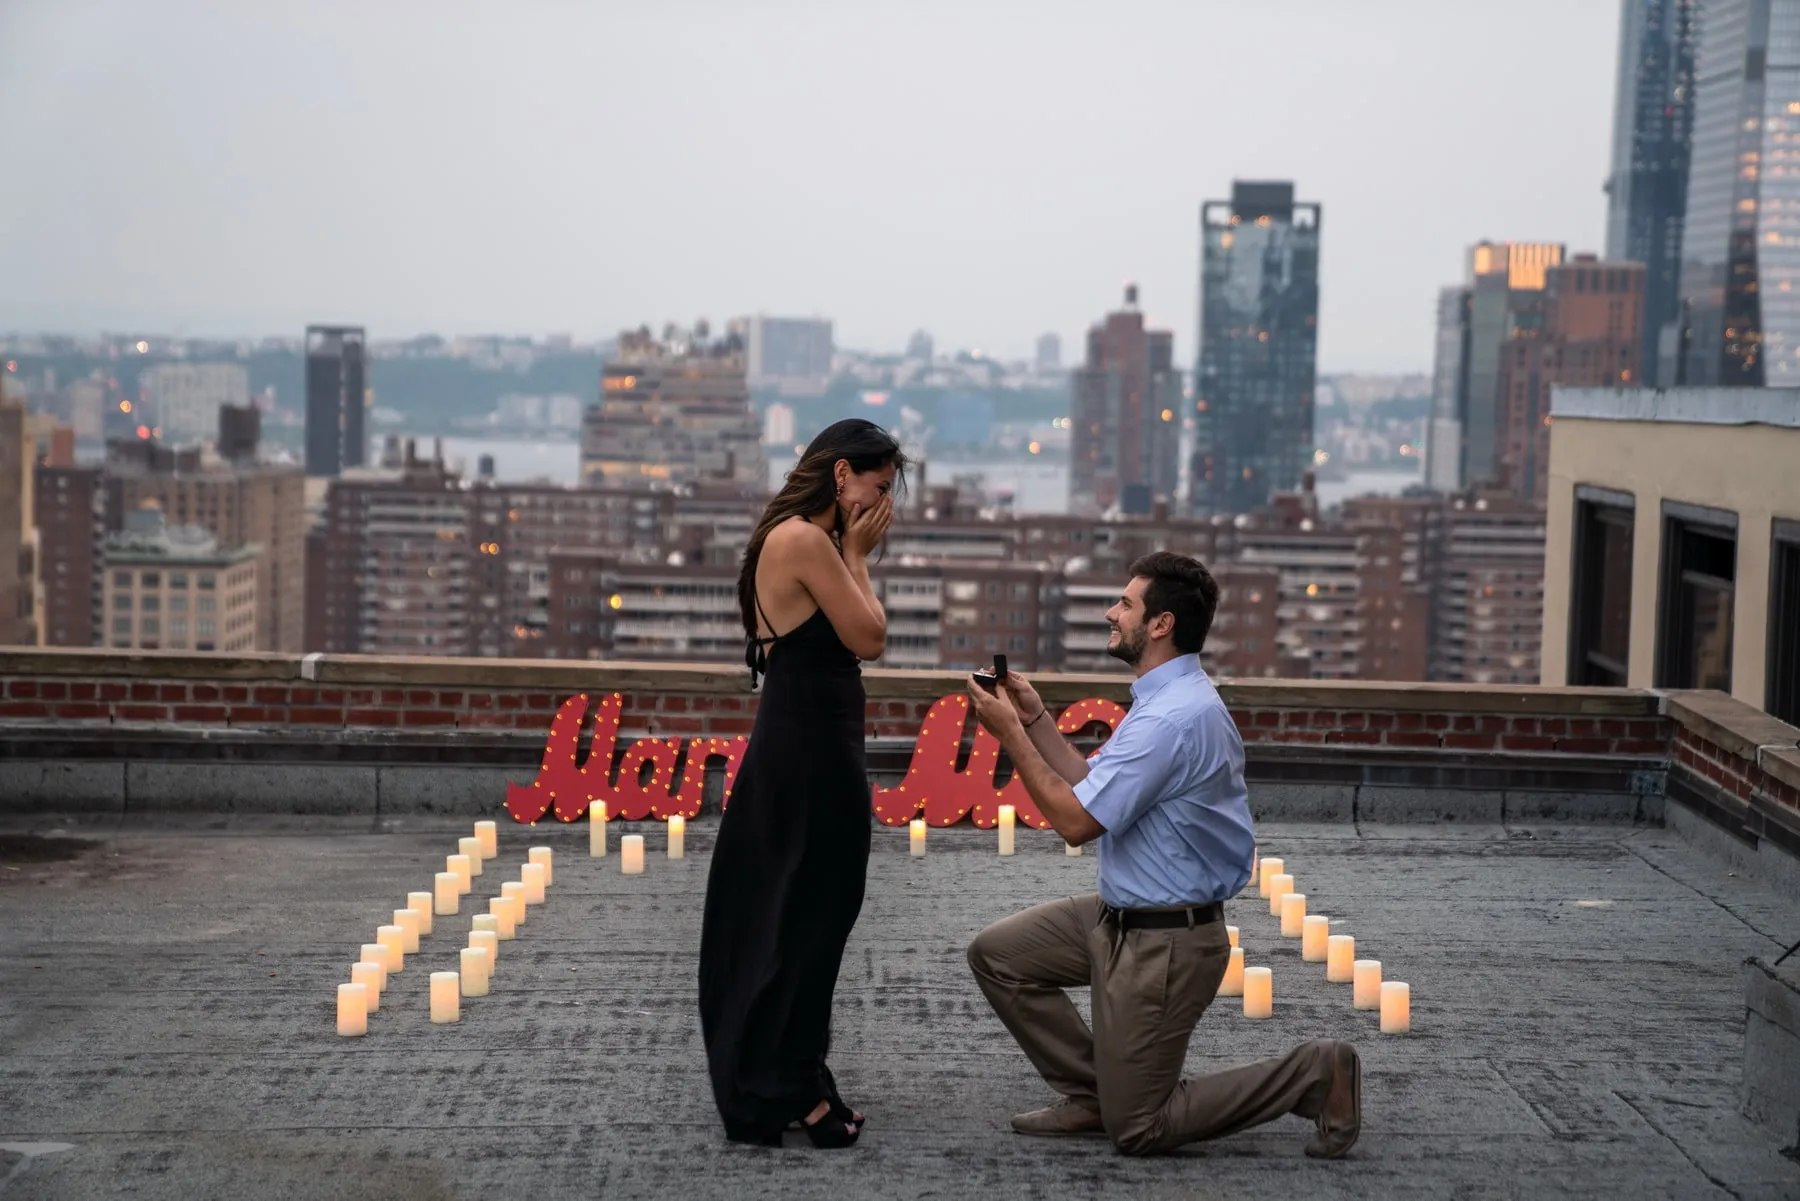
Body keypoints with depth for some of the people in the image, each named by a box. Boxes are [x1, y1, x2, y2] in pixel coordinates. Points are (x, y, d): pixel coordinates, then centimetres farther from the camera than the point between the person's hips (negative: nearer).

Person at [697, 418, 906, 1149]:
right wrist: (856, 554, -6)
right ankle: (786, 1090, 9)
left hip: (792, 745, 11)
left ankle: (759, 1083, 28)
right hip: (811, 754, -11)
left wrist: (851, 555, 8)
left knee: (774, 917, 17)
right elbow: (869, 638, -12)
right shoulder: (807, 541, -18)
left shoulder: (792, 538, 14)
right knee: (807, 918, 0)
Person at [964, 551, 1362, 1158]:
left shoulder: (1172, 717, -26)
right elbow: (1093, 789, 11)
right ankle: (1091, 1096, 17)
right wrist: (1035, 720, 5)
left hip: (1164, 943, -10)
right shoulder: (1165, 698, 8)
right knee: (996, 954, 10)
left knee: (1136, 1130, 1)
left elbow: (1076, 820, -24)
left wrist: (1011, 735, -15)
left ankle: (1315, 1074, 5)